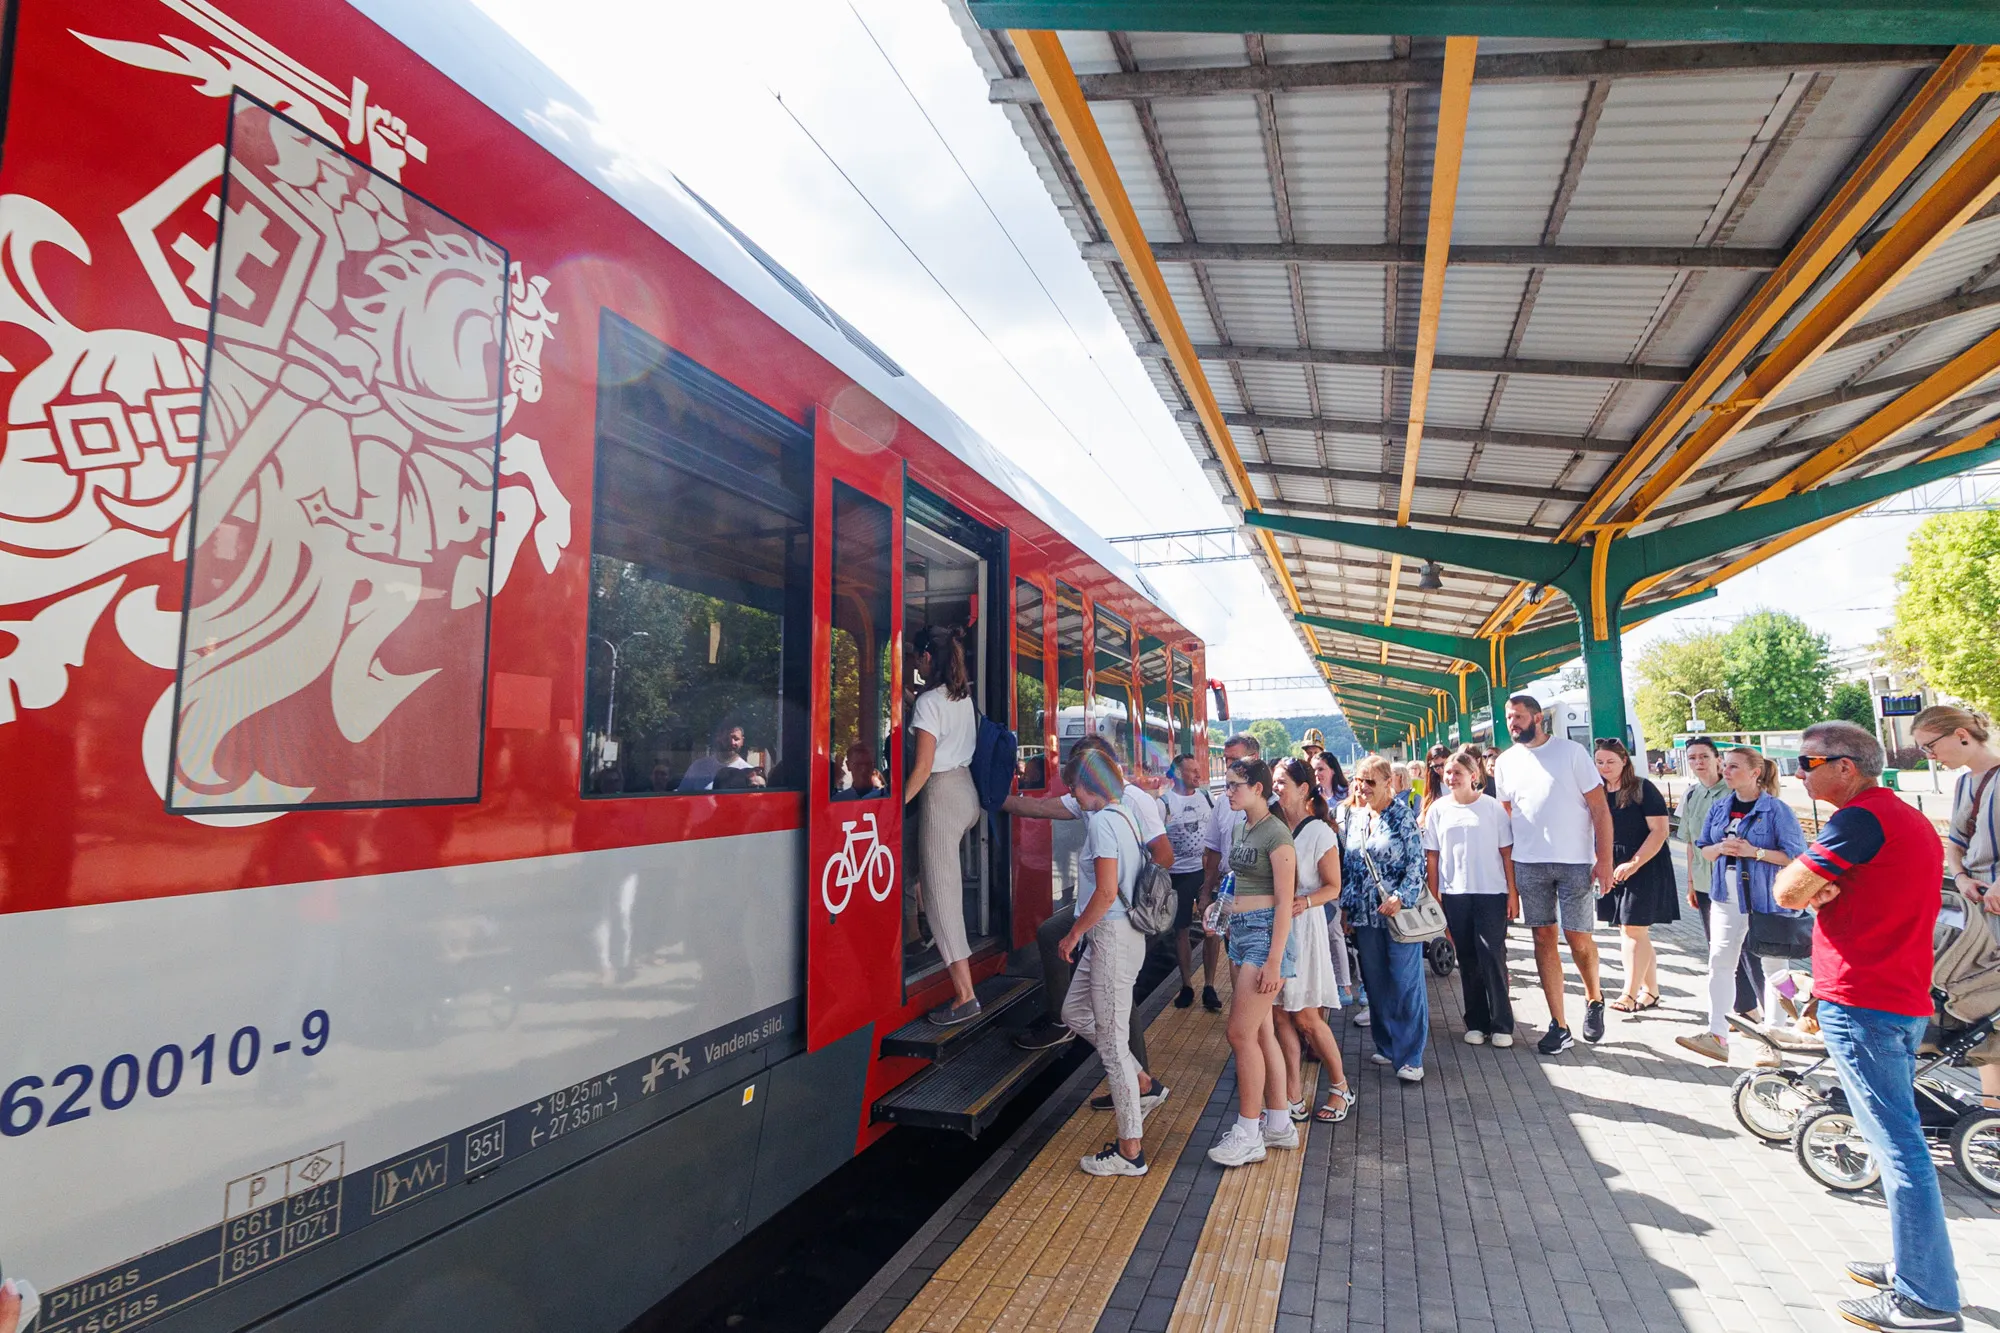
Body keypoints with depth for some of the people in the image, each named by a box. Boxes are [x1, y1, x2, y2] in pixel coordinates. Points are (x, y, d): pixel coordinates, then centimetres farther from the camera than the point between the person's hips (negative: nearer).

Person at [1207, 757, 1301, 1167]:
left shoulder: (1276, 834, -14)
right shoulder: (1238, 828, 11)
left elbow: (1284, 902, -16)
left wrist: (1274, 960, -19)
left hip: (1266, 933, -9)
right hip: (1240, 932, 9)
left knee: (1242, 1033, -6)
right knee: (1262, 1032, 14)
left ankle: (1248, 1135, 5)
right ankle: (1279, 1124, 25)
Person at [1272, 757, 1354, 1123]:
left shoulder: (1319, 832, -8)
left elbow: (1333, 887, -6)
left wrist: (1304, 902, -23)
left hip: (1303, 926, -5)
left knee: (1306, 1017, 1)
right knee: (1281, 1016, 7)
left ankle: (1341, 1087, 22)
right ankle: (1294, 1097, 16)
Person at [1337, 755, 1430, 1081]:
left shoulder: (1402, 816, -6)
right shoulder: (1351, 816, 8)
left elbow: (1417, 863, -9)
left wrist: (1400, 898, -20)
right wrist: (1345, 907, 8)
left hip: (1399, 912, -5)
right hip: (1364, 916, 5)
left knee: (1406, 984, 0)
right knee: (1375, 984, 12)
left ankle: (1410, 1056, 9)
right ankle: (1386, 1046, 26)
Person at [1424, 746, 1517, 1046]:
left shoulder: (1492, 807, -2)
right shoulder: (1438, 810, 3)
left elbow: (1507, 852, -1)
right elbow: (1432, 856, 6)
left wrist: (1513, 892, -5)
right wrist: (1434, 895, 3)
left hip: (1492, 893, -2)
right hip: (1454, 895, 2)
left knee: (1493, 955, -3)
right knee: (1467, 959, 8)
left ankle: (1502, 1024, 7)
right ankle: (1476, 1022, 17)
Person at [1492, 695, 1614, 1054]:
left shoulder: (1572, 752, -4)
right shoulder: (1505, 762, 7)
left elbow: (1600, 808, -5)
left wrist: (1604, 860, -11)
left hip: (1575, 862, -3)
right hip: (1528, 864, 3)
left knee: (1578, 938, 0)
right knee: (1544, 937, 5)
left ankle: (1594, 998, 31)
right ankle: (1558, 1026, 12)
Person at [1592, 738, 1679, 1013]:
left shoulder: (1643, 789, -8)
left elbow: (1659, 830, -14)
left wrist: (1633, 864, -20)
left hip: (1644, 867, -6)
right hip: (1614, 871, 6)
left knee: (1633, 929, -6)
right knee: (1635, 931, 12)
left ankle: (1630, 993, -1)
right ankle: (1651, 991, 22)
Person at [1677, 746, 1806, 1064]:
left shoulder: (1776, 810, -9)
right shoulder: (1719, 808, 8)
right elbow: (1703, 850, 13)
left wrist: (1755, 851, -20)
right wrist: (1721, 848, -8)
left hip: (1766, 901, -5)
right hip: (1725, 899, 5)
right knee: (1719, 963, 2)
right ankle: (1717, 1034, 6)